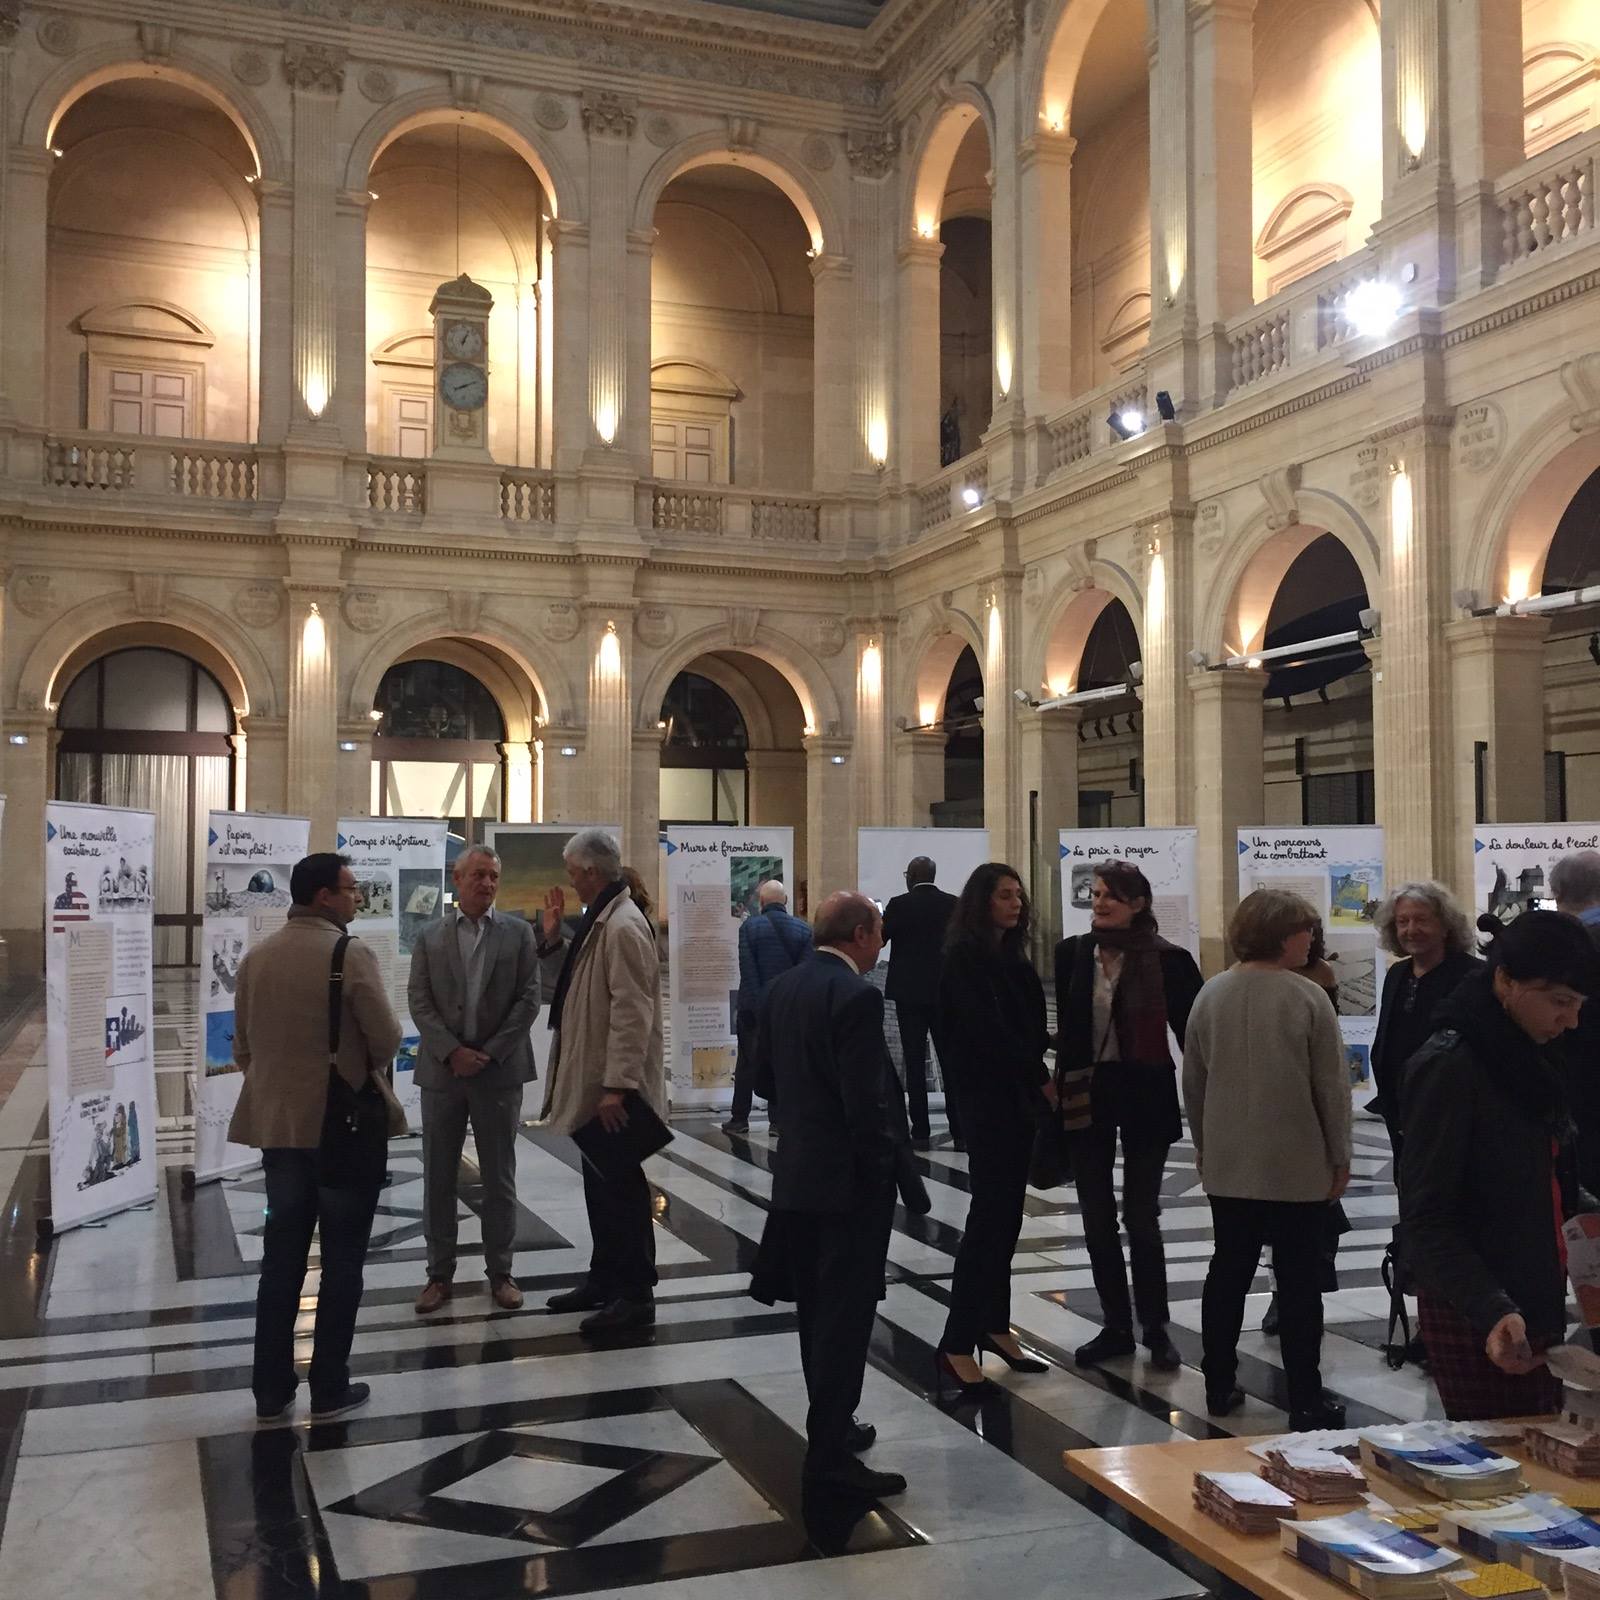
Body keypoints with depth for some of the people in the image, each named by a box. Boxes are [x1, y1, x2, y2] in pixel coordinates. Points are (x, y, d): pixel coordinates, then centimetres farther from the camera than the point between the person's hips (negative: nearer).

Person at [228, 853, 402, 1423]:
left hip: (277, 1123, 5)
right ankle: (329, 1388, 12)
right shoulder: (351, 956, -15)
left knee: (281, 1257, 14)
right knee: (342, 1260, 7)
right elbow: (387, 1040, -13)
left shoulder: (255, 958, 3)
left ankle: (270, 1390, 18)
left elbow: (242, 1047, 8)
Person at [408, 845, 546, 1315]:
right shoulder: (430, 936, 5)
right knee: (438, 1177, 6)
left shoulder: (518, 933, 3)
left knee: (499, 1177, 6)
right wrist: (452, 1051, -13)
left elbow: (528, 999, -2)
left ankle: (500, 1271, 17)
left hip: (499, 1071, -1)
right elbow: (419, 1002, -1)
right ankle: (440, 1273, 17)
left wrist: (490, 1053, -10)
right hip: (442, 1070, 1)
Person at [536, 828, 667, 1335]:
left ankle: (635, 1295, 9)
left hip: (614, 1087, -10)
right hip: (592, 1082, 10)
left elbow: (632, 1013, -25)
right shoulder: (600, 920, 11)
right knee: (601, 1183, 18)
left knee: (621, 1185, -1)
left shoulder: (623, 927, -20)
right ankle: (604, 1280, 30)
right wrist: (556, 939, 12)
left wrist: (617, 1087, -26)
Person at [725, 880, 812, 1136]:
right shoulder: (803, 930, 0)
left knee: (746, 1063, 9)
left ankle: (739, 1118, 14)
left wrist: (756, 1006, -10)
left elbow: (747, 970, -12)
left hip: (753, 1008, -2)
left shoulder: (749, 926, -7)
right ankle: (777, 1120, 9)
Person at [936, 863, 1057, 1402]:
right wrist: (1041, 1077, -12)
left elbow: (1028, 1024, 10)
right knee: (989, 1215, -10)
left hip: (1017, 1096, 8)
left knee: (1006, 1214, 12)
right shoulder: (964, 957, -11)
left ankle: (995, 1326, 21)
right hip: (986, 1098, -8)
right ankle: (957, 1346, -7)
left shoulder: (1011, 956, 14)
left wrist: (1037, 1079, -5)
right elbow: (987, 1029, -17)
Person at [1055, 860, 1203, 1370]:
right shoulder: (1072, 953, 1)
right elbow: (1067, 1028, 6)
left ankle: (1155, 1328, 20)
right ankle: (1116, 1326, 24)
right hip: (1086, 1095, 4)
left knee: (1141, 1216, 3)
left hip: (1146, 1098, -3)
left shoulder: (1169, 960, -10)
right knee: (1097, 1217, 10)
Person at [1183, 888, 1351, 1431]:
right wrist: (1340, 1156, 2)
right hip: (1298, 1167, -4)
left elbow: (1193, 1080, 7)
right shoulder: (1307, 997, -13)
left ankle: (1219, 1387, 21)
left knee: (1228, 1273, 14)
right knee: (1299, 1283, 4)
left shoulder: (1211, 994, 1)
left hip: (1227, 1167, 4)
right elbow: (1331, 1085, -9)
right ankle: (1305, 1401, 10)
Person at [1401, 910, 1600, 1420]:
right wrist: (1492, 1311, -31)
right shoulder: (1448, 1068, -17)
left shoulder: (1524, 1060, 11)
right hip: (1475, 1321, -9)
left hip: (1537, 1306, 9)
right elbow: (1426, 1222, -20)